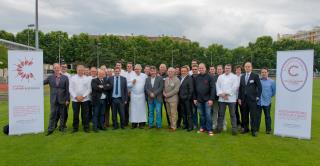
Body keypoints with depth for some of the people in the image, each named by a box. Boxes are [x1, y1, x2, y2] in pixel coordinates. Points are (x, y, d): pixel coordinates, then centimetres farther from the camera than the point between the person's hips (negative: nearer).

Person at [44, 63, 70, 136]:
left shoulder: (65, 78, 0)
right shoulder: (50, 77, 5)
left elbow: (67, 89, -1)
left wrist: (67, 99, -4)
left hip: (62, 99, 0)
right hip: (53, 100, 1)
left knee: (62, 114, 9)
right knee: (52, 114, 1)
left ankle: (62, 127, 23)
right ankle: (50, 129, 9)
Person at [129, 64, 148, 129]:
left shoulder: (144, 76, 3)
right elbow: (128, 85, 3)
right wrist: (132, 83, -15)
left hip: (141, 95, 0)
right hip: (134, 95, 0)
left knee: (141, 109, 2)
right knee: (134, 109, 2)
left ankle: (142, 123, 9)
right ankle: (134, 123, 9)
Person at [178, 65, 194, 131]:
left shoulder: (189, 78, -9)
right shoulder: (180, 78, 11)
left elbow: (191, 89, -12)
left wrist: (189, 97, -13)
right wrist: (180, 96, 6)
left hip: (187, 99, -6)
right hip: (181, 99, 6)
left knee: (189, 113, 1)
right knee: (183, 113, 13)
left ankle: (190, 126, 10)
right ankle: (185, 125, 24)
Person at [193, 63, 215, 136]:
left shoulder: (209, 77, -4)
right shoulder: (197, 78, 8)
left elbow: (213, 88, -9)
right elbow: (194, 89, 11)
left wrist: (211, 99, -15)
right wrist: (194, 98, 6)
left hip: (207, 100, -4)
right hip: (199, 100, 4)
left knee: (208, 115, -2)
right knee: (201, 115, 11)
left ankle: (209, 130, 7)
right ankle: (202, 128, 23)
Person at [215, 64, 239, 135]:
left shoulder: (234, 77, 3)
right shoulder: (220, 77, 14)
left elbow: (235, 86, -8)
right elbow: (218, 86, 6)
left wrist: (226, 93, -12)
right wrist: (221, 94, -9)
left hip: (231, 98, -3)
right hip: (221, 99, 3)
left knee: (232, 114, 1)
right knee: (221, 114, 8)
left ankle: (234, 129, 7)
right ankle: (219, 128, 16)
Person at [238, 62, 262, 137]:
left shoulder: (255, 76, -1)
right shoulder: (242, 77, 13)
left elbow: (259, 87, -2)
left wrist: (258, 97, -7)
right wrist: (239, 98, 7)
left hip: (252, 99, -4)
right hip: (244, 99, 4)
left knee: (253, 115, -2)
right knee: (245, 115, 9)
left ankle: (254, 130, 6)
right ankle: (245, 128, 21)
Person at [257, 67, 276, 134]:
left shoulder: (271, 81, -1)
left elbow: (274, 91, 8)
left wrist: (270, 96, 12)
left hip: (267, 102, -1)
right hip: (258, 101, 1)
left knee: (267, 116, 8)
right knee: (257, 116, 6)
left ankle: (268, 129, 18)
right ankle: (256, 129, 16)